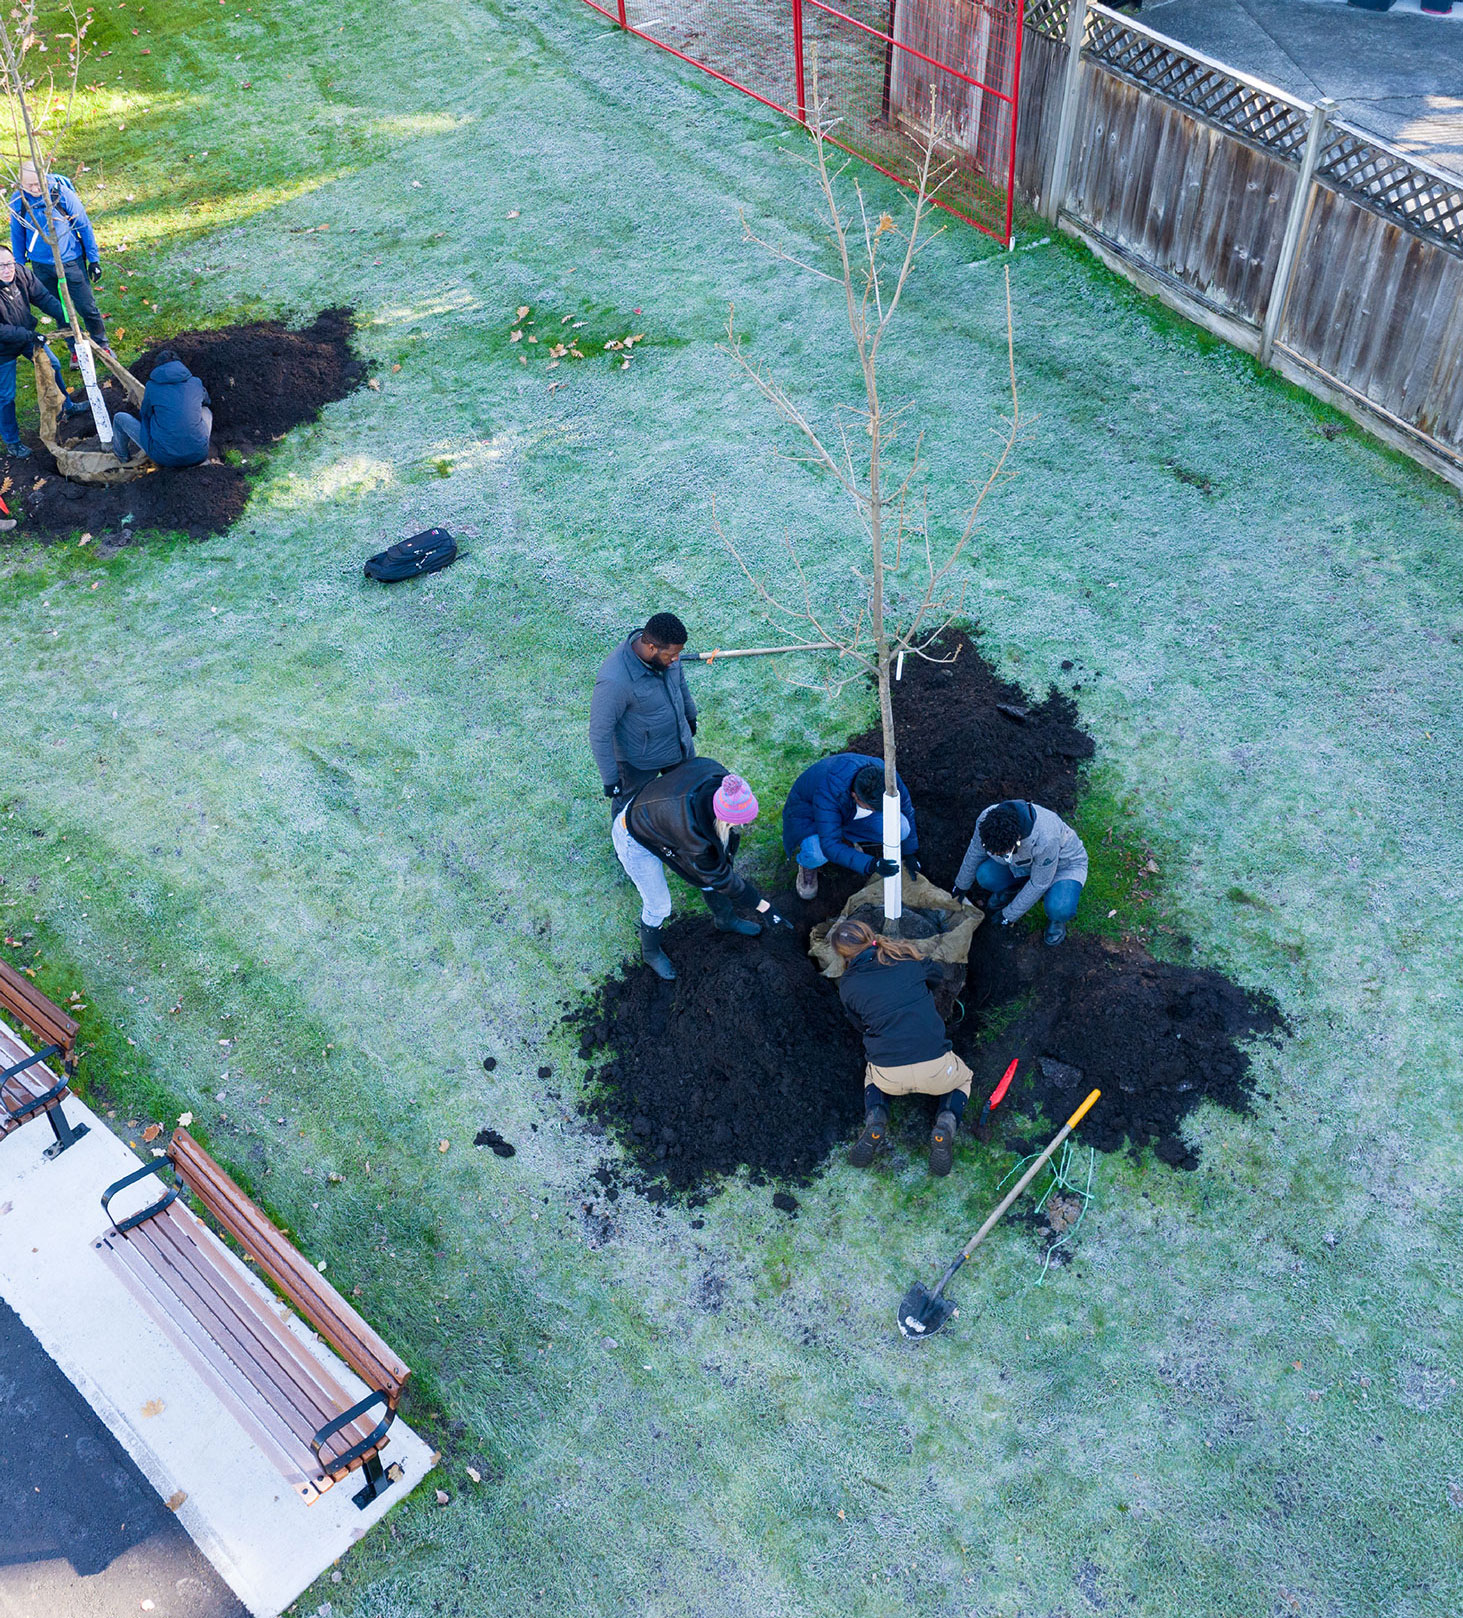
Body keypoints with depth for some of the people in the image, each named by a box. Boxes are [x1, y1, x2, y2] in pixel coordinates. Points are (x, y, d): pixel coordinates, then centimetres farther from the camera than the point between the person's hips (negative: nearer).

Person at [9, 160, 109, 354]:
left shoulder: (62, 192, -16)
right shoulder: (18, 202, -9)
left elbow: (84, 226, -6)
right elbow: (17, 236, 6)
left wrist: (94, 259, -4)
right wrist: (17, 268, 11)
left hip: (71, 261, -2)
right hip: (42, 267, 3)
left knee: (87, 307, 5)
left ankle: (102, 345, 27)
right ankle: (76, 350, 31)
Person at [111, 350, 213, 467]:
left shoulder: (152, 386, 0)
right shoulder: (195, 383, 6)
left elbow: (146, 413, 17)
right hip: (198, 456, 2)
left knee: (120, 417, 20)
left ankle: (122, 455, 46)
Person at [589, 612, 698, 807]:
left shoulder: (664, 648, -18)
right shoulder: (614, 681, -40)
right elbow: (600, 733, -28)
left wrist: (690, 716, 21)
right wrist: (610, 779, -20)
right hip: (640, 759, -6)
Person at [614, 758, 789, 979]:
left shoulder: (715, 774, -31)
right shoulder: (693, 834, -43)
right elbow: (721, 877, -26)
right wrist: (763, 907, -18)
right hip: (636, 840, -7)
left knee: (708, 870, 17)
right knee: (658, 905, 7)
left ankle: (726, 920, 46)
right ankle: (651, 952, 39)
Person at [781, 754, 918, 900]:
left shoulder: (885, 774, -29)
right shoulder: (828, 792, -44)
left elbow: (906, 810, -8)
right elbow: (830, 846, -42)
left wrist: (911, 853, -2)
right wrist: (871, 865, -51)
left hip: (851, 814, 5)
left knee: (900, 828, -23)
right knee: (817, 854, -39)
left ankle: (847, 838, 7)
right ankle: (808, 863, 1)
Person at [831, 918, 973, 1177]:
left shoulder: (847, 985, 2)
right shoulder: (906, 957, 4)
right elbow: (935, 973, 26)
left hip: (890, 1077, 1)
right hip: (935, 1070, 0)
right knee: (963, 1078, 34)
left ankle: (874, 1119, 6)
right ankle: (946, 1123, 2)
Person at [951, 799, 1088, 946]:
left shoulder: (1045, 838, -43)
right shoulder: (986, 819, -29)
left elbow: (1039, 884, -27)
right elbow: (975, 853, -6)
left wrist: (1009, 915, -17)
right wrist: (962, 885, 10)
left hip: (1064, 864, -5)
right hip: (1025, 862, 5)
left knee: (1059, 909, -35)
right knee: (985, 875, -24)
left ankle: (1056, 917, 4)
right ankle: (1008, 891, 11)